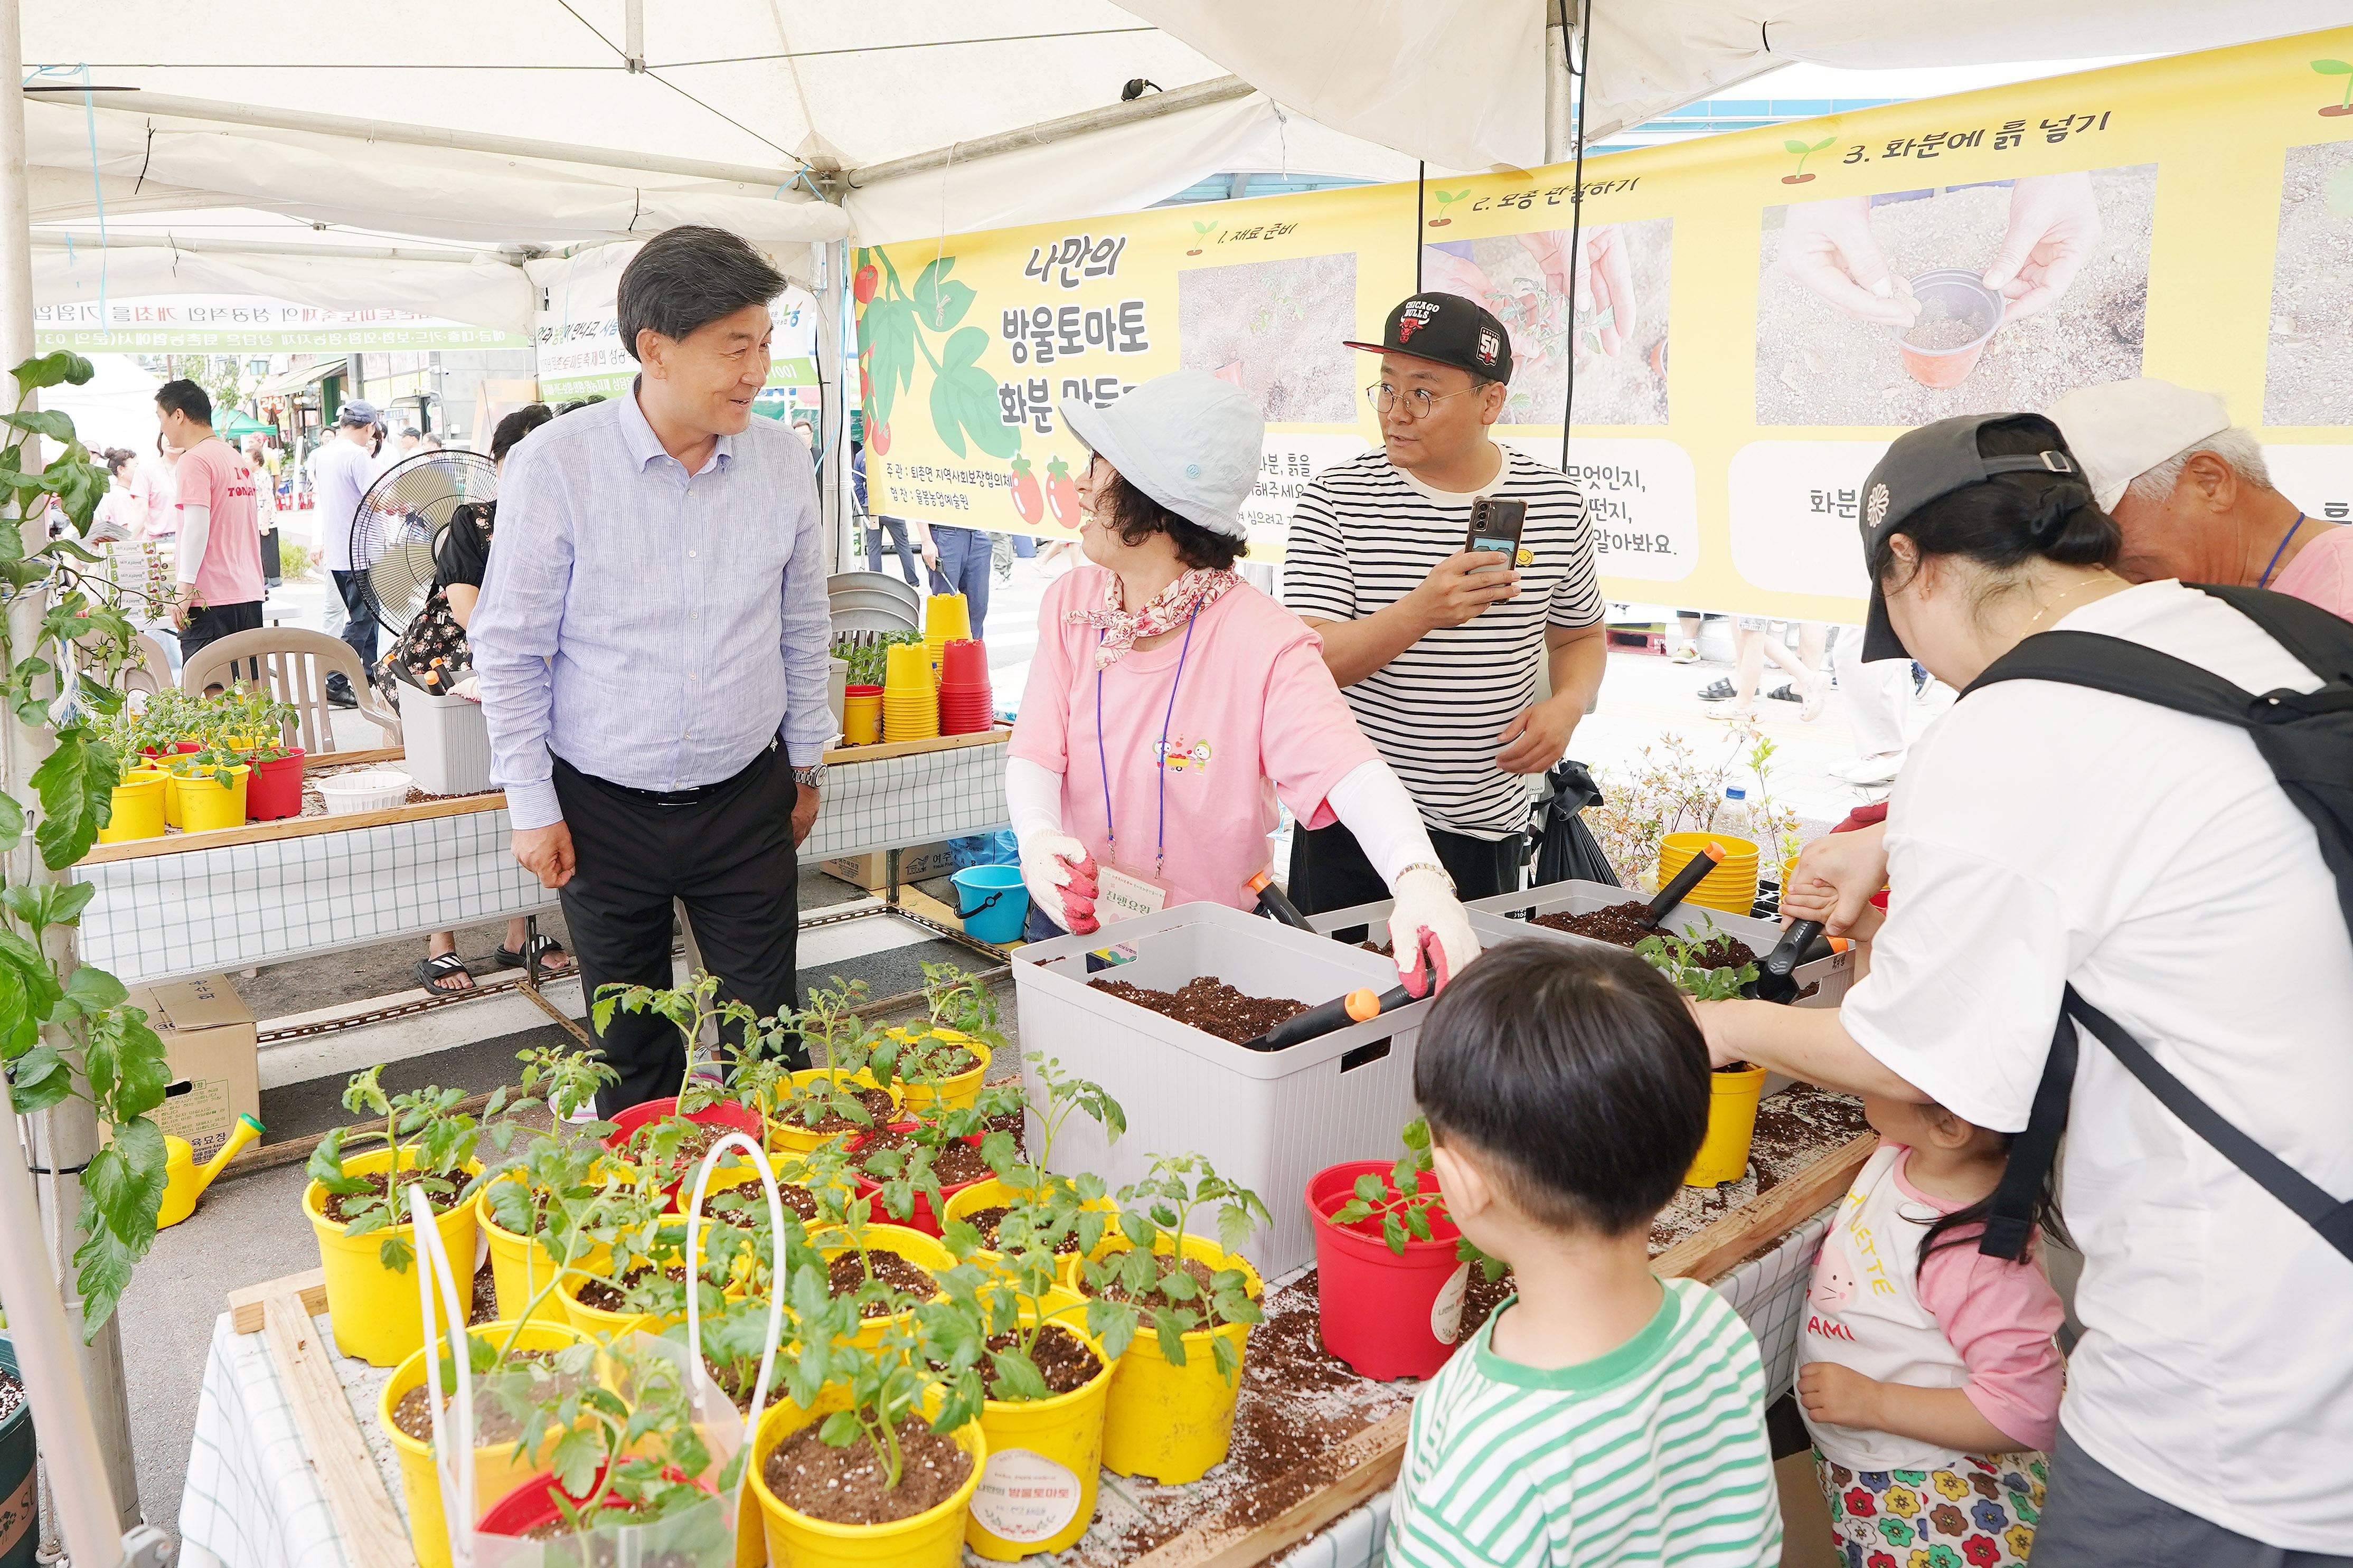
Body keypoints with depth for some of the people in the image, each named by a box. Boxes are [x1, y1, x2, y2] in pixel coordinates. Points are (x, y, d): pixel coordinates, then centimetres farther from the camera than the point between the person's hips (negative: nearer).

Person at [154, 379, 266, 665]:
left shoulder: (194, 460, -9)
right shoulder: (237, 458, 17)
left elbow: (197, 527, -17)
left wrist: (184, 589, -16)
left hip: (211, 598, -9)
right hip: (250, 593, 9)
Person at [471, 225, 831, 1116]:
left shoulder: (783, 461, -2)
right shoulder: (553, 467, -12)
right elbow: (509, 650, -5)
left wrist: (808, 764, 13)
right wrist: (532, 806, -4)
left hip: (747, 800, 2)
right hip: (604, 809, -1)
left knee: (769, 1032, 7)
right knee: (631, 1043, 15)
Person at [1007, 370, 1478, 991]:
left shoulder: (1263, 640, -21)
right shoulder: (1070, 604, -5)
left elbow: (1347, 767, -35)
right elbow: (1036, 752, -9)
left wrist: (1419, 878, -54)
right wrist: (1037, 837, -31)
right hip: (1073, 922, 4)